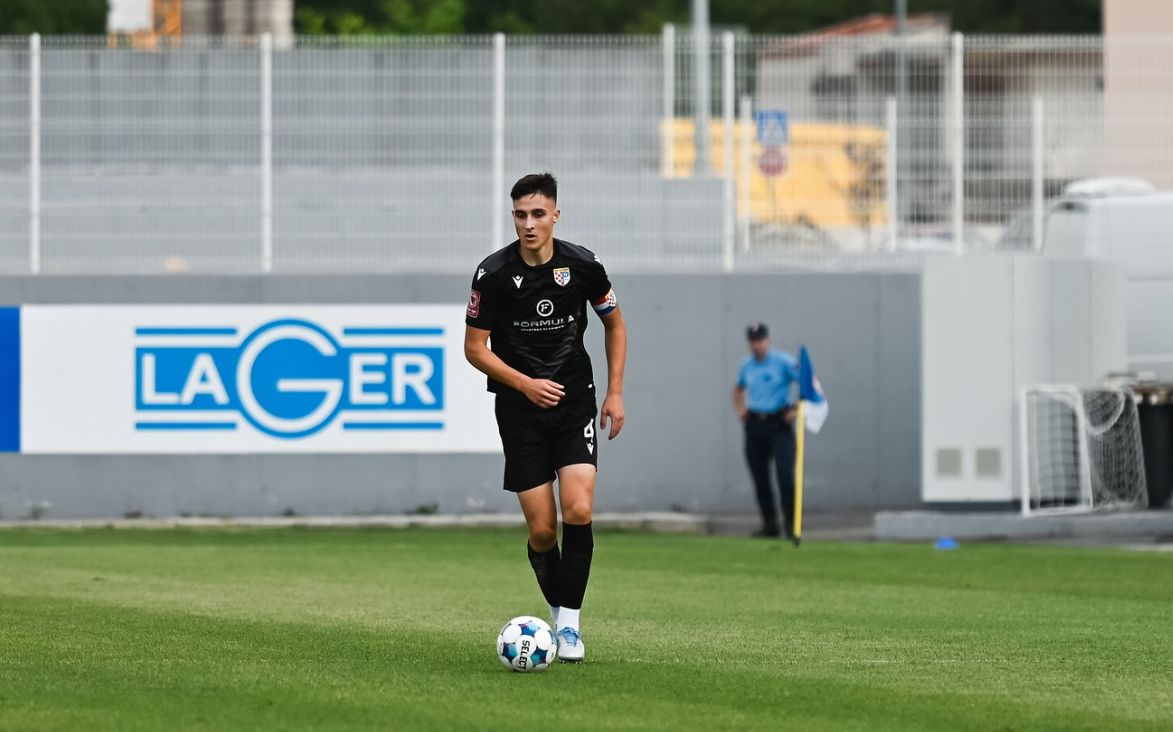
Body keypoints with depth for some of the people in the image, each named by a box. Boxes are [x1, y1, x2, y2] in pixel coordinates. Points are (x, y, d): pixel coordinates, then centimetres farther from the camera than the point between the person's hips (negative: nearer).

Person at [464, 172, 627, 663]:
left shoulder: (583, 266, -5)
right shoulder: (493, 274, -10)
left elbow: (614, 323, 12)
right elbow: (475, 348, -2)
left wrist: (615, 392, 6)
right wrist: (525, 383, -15)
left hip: (575, 401, 1)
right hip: (519, 410, -1)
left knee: (579, 511, -16)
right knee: (542, 530, -4)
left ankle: (569, 623, -7)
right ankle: (558, 611, 19)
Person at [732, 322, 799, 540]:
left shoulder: (783, 362, -6)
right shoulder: (746, 365, 12)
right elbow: (739, 389, 32)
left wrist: (798, 409, -13)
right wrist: (739, 409, 14)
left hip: (779, 423, -5)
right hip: (754, 424, 5)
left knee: (784, 472, -16)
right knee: (759, 475, 4)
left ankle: (790, 523, -12)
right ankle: (769, 524, 12)